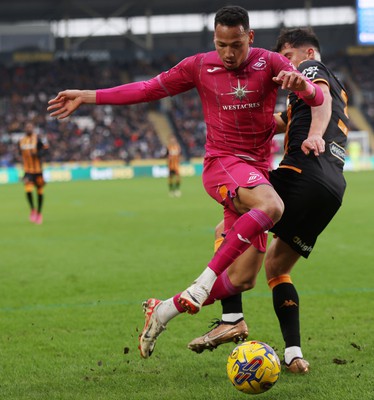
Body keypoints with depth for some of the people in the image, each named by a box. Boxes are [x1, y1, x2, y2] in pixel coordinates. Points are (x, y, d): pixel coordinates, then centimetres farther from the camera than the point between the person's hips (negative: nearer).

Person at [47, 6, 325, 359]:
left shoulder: (269, 63, 0)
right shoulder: (200, 66, 1)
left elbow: (317, 98, -10)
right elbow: (149, 89, 8)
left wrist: (303, 84, -35)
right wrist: (87, 97, 8)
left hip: (257, 171, 3)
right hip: (222, 163, -3)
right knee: (271, 207, -37)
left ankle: (164, 310, 12)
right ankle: (205, 280, -38)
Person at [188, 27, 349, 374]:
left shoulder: (312, 68, 9)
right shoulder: (338, 90, 36)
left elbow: (321, 95, -16)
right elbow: (280, 124, 38)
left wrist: (315, 135, -34)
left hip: (303, 173, -9)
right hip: (334, 188, 9)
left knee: (228, 231, -4)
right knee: (276, 268, 16)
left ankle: (232, 318, -18)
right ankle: (293, 355, 2)